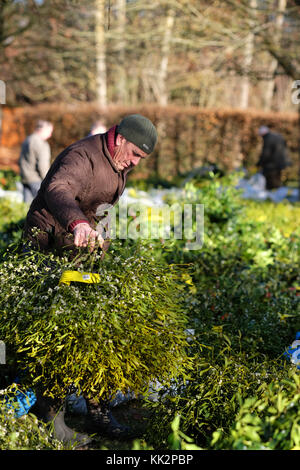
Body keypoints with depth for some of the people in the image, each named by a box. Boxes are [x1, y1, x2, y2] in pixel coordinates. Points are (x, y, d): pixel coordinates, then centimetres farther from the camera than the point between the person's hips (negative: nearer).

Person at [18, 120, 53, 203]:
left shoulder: (26, 141, 14)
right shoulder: (41, 144, -15)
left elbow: (20, 161, 20)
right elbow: (42, 166, -20)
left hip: (25, 179, 9)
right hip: (37, 180, -9)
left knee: (27, 203, 9)